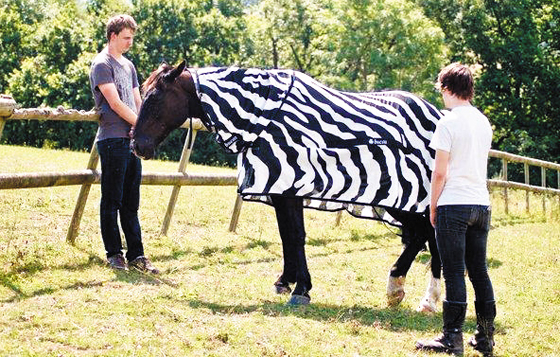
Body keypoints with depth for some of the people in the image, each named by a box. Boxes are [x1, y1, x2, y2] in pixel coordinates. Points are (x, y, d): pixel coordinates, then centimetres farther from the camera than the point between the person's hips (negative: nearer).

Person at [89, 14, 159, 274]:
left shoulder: (128, 66, 20)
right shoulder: (102, 65, -5)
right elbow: (115, 103, -12)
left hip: (132, 140, 8)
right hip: (112, 140, -8)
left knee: (130, 203, 8)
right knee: (112, 201, -2)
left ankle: (136, 254, 10)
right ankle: (114, 253, 4)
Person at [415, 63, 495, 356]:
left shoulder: (448, 122, -9)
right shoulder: (484, 122, 12)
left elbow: (440, 172, -11)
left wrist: (433, 207, -1)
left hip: (454, 204, -6)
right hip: (481, 204, 7)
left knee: (454, 273, -4)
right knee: (479, 272, 11)